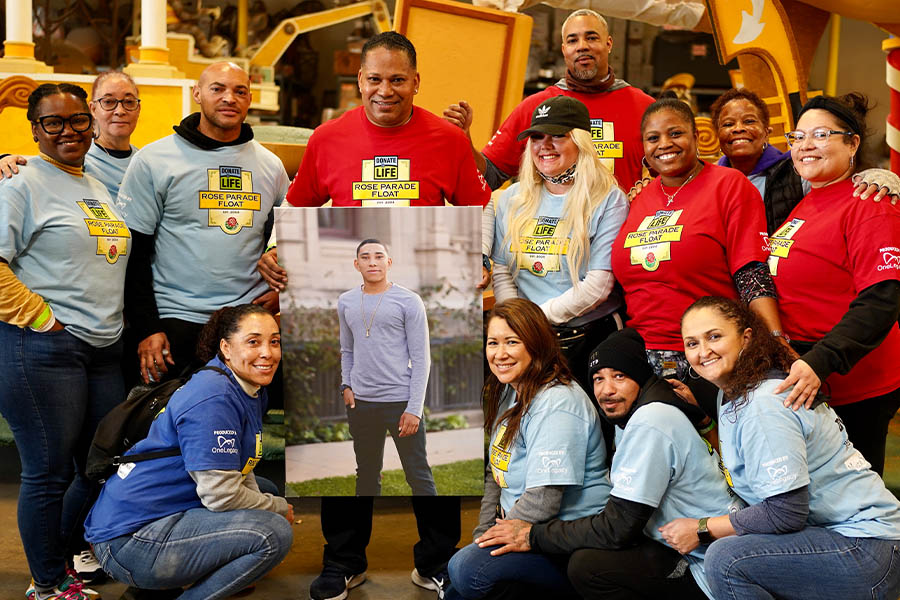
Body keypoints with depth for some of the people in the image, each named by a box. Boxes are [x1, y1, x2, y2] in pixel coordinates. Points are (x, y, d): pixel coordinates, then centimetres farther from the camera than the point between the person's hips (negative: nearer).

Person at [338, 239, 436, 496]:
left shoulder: (408, 301, -5)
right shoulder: (346, 302, 9)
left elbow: (421, 359, -7)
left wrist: (414, 408, -13)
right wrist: (346, 385, 4)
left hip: (400, 402, -5)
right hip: (360, 402, 5)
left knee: (418, 476, -3)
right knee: (367, 475, 16)